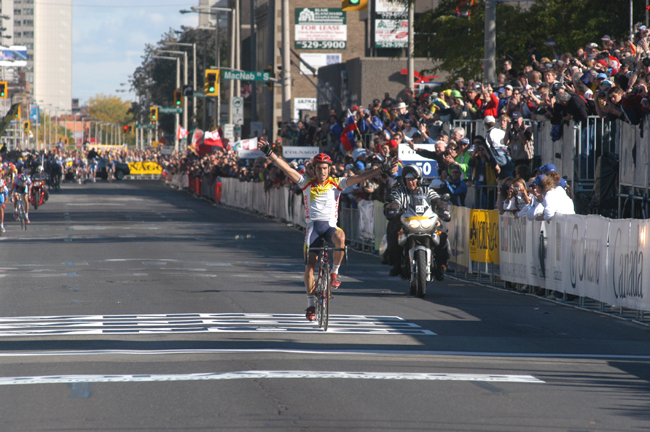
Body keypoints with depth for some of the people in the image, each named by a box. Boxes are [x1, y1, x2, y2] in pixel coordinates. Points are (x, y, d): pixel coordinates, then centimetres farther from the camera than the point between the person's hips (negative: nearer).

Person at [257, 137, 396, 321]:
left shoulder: (337, 183, 2)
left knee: (340, 237, -36)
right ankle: (311, 303, 2)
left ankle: (334, 272, -14)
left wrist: (382, 170, -15)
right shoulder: (307, 183, 3)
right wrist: (269, 153, -15)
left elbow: (359, 178, -5)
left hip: (330, 225, -1)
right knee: (310, 264, -9)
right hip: (313, 225, 1)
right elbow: (286, 168, -5)